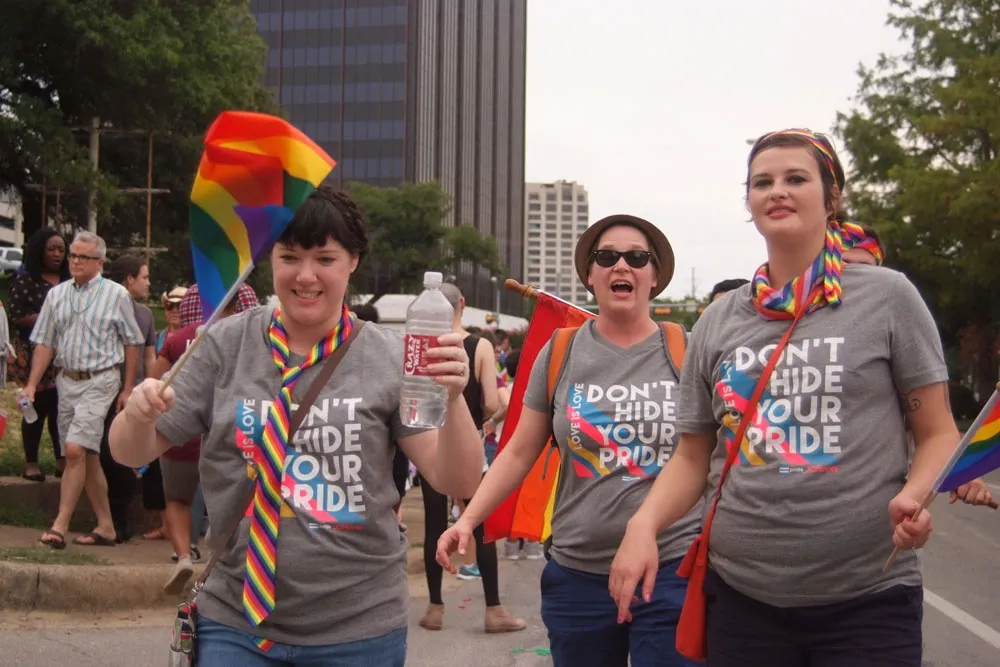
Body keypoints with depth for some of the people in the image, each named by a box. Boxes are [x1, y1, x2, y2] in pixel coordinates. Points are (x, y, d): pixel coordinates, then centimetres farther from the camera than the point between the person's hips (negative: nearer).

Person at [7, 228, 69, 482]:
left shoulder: (69, 282, 11)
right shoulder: (25, 280, -3)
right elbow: (15, 316, -10)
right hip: (35, 356, -4)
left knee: (62, 409, 4)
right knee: (37, 408, 1)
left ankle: (62, 461, 12)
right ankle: (31, 464, 11)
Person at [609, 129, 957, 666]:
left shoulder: (888, 297, -1)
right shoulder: (717, 322, 6)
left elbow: (938, 433, 2)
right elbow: (693, 457, 10)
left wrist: (914, 496, -19)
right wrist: (644, 524, -7)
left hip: (867, 597, -2)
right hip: (742, 594, 3)